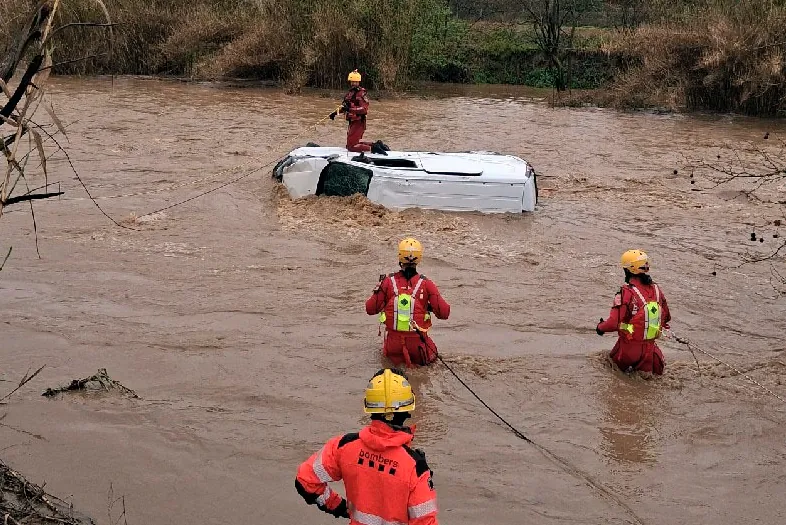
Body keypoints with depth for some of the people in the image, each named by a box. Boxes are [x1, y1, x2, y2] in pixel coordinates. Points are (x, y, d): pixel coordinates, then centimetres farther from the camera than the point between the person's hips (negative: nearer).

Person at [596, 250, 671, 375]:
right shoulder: (656, 290, 0)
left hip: (629, 347, -5)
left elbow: (614, 323, -20)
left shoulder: (627, 293, -20)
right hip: (650, 348, 5)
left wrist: (600, 327, 0)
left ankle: (629, 369, -1)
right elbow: (666, 318, 12)